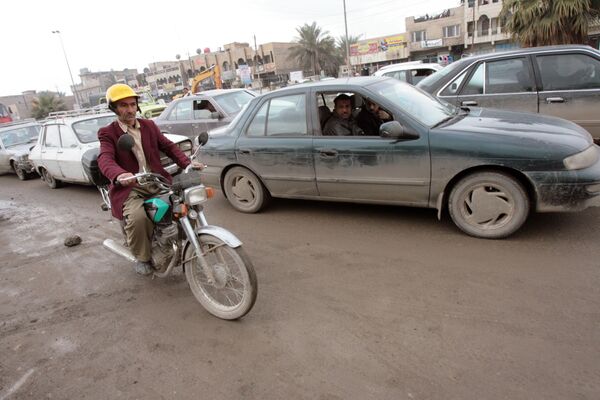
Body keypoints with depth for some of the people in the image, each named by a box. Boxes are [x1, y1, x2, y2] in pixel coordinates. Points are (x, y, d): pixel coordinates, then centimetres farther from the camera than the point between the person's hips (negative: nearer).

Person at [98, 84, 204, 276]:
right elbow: (105, 159, -18)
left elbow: (168, 146, 10)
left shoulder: (149, 125, 14)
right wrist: (119, 175, -42)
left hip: (158, 182, 5)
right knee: (137, 217, -32)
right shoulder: (107, 133, 0)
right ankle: (142, 257, -4)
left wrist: (187, 163, -10)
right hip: (130, 188, -4)